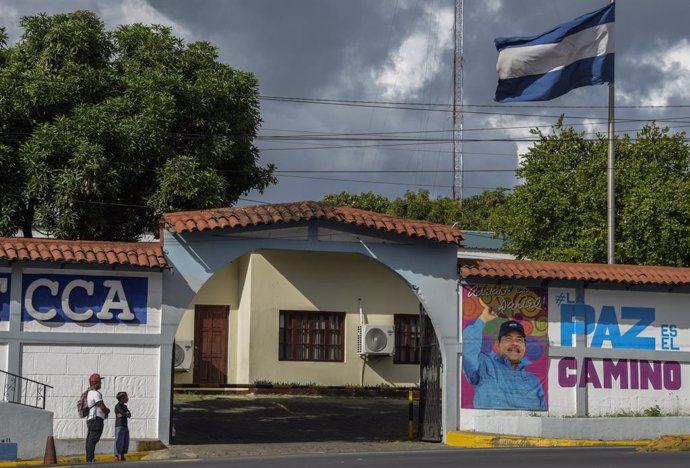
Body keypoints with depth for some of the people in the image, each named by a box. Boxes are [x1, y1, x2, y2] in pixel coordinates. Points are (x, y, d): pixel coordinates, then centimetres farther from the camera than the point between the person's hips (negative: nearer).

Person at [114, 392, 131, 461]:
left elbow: (129, 415, 5)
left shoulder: (125, 406, 18)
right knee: (119, 442, -11)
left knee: (126, 443, 7)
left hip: (125, 427, 8)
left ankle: (122, 457, 13)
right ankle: (116, 457, -11)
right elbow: (124, 414, -18)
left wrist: (122, 415, -10)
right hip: (119, 426, -8)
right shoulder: (118, 406, -8)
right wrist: (127, 414, 1)